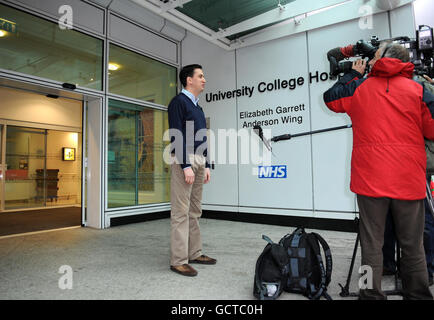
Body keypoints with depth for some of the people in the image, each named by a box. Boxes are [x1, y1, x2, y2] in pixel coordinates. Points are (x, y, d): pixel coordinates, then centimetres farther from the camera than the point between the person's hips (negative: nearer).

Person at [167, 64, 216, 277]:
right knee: (181, 213, -6)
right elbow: (176, 135, -14)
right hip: (183, 160, -9)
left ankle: (194, 253, 20)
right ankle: (178, 261, 1)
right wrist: (186, 166, -20)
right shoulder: (178, 102, -3)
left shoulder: (198, 107, 22)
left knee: (195, 211, 11)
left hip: (199, 161, 9)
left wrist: (206, 166, 17)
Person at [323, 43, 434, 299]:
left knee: (372, 244, 6)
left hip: (370, 179, 0)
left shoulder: (359, 87, 5)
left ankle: (372, 295, 13)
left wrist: (354, 74, 30)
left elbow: (330, 98, 22)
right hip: (409, 181, 1)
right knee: (412, 245, 12)